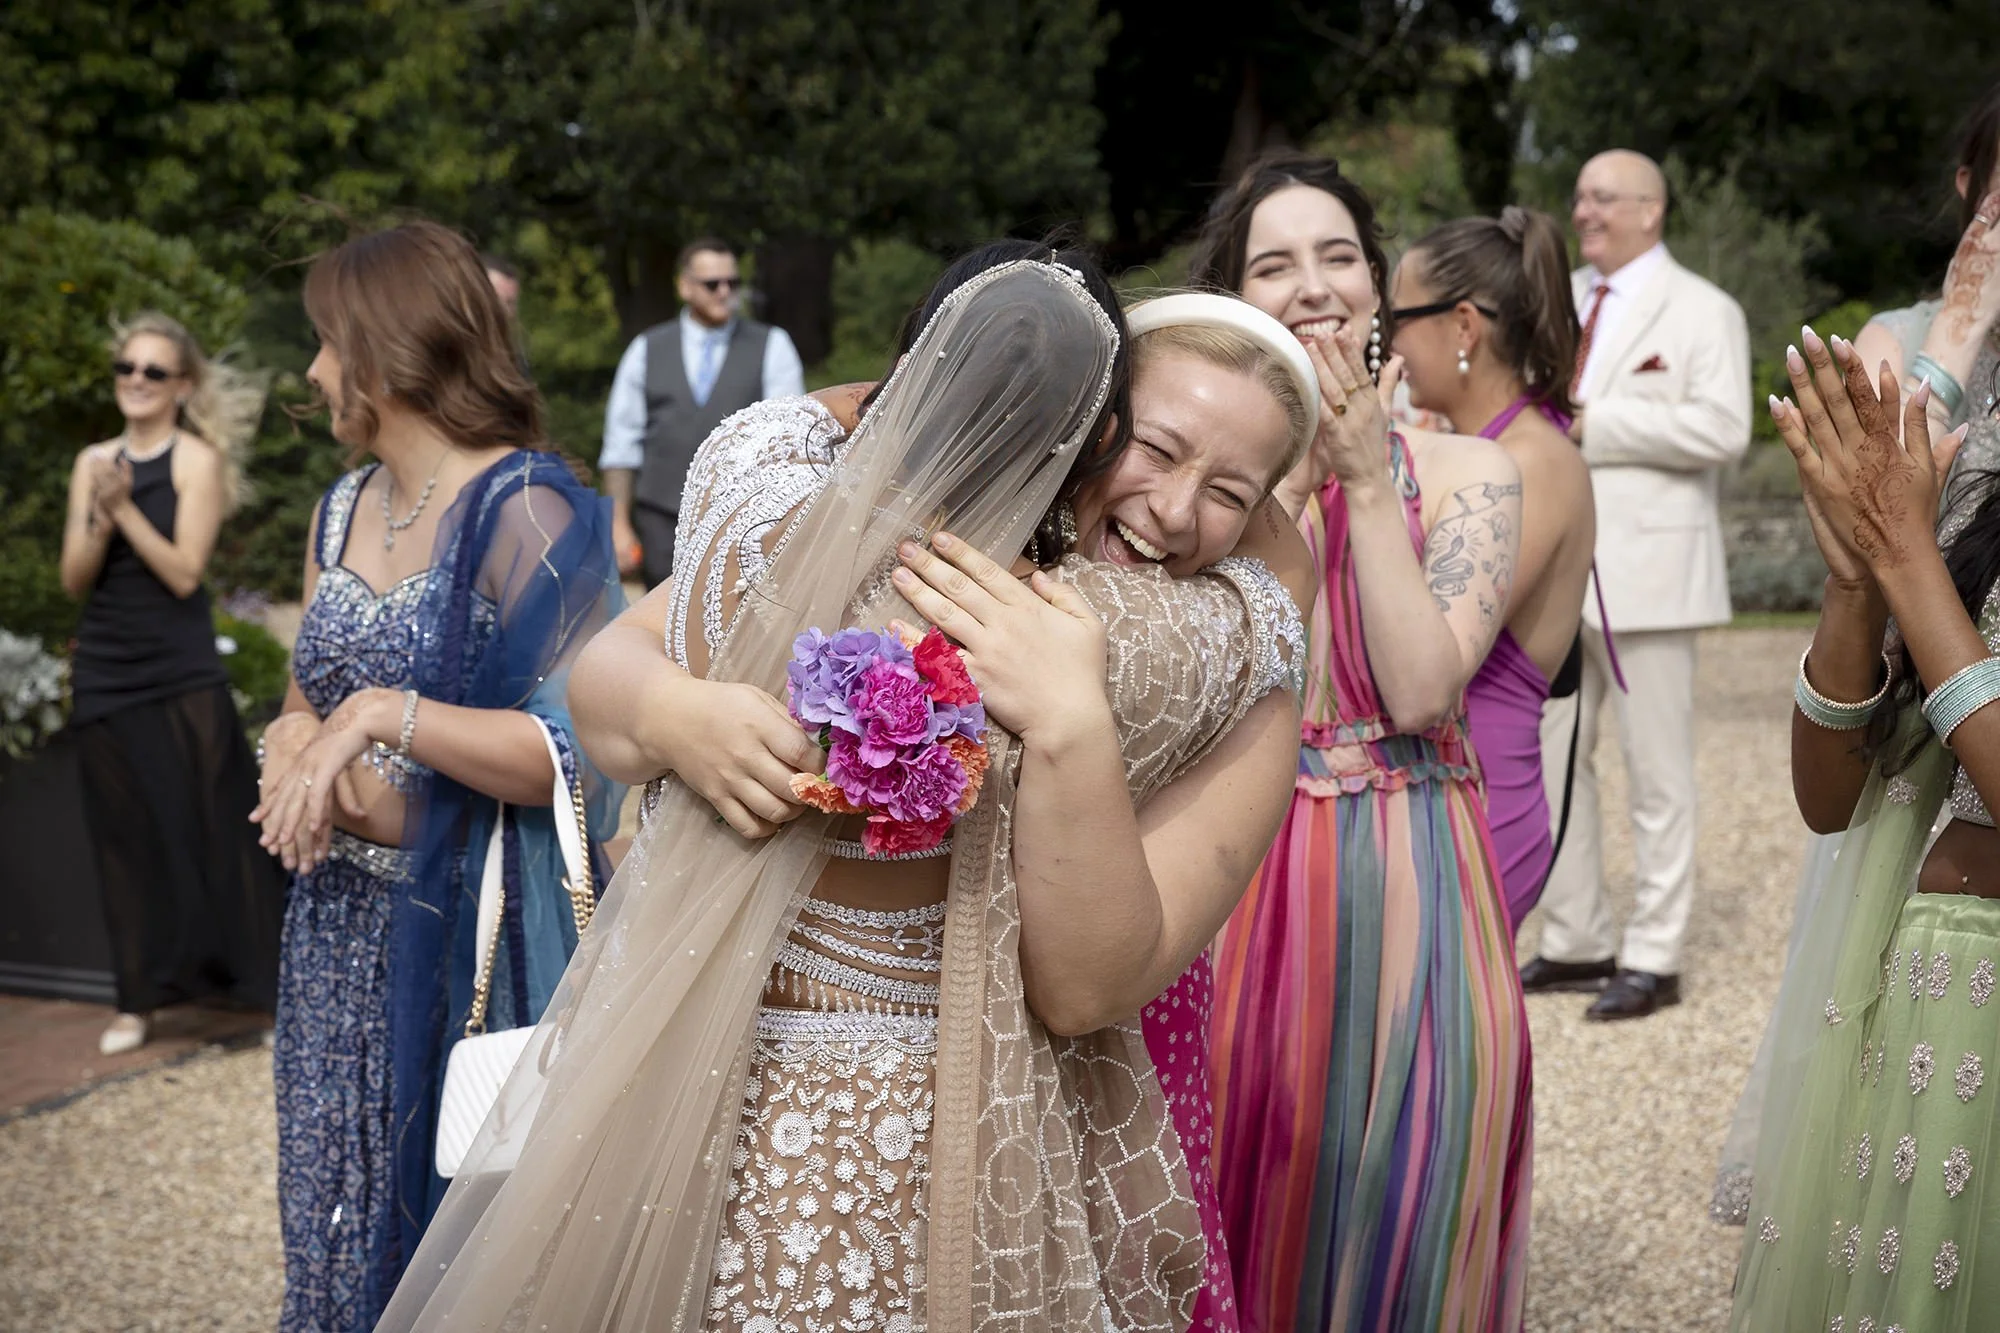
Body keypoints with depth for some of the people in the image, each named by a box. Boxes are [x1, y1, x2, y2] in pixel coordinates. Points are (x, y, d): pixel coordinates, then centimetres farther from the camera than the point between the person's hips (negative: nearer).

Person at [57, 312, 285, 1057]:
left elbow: (184, 572, -12)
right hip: (104, 674, 4)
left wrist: (125, 507, -16)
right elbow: (75, 580, 4)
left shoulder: (198, 459, -4)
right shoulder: (93, 462, 9)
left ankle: (264, 976, 7)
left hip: (181, 673, -4)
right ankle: (140, 998, 15)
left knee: (204, 825, -2)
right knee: (126, 837, 8)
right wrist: (98, 515, -12)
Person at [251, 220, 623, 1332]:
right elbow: (305, 701, 16)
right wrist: (300, 750, -6)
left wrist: (384, 714, -24)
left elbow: (577, 752, -20)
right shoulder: (342, 511, 10)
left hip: (472, 938, -7)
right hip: (342, 933, 7)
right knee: (341, 1201, 14)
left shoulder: (525, 513, -14)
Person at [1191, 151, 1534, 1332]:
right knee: (1237, 1219, 11)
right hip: (1233, 888, 1)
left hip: (1405, 891, 0)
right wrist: (1280, 469, -13)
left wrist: (1367, 480, -12)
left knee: (1395, 1227, 9)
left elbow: (1419, 689, -13)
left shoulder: (1465, 471, 0)